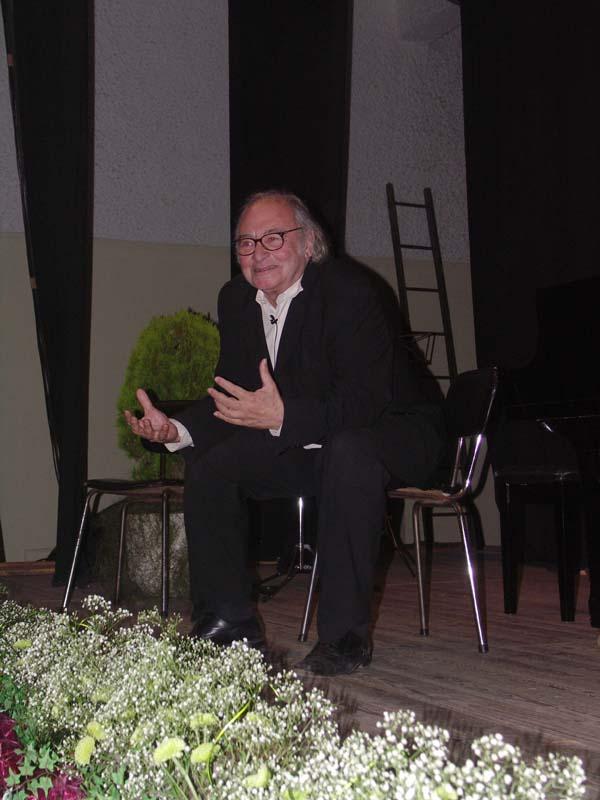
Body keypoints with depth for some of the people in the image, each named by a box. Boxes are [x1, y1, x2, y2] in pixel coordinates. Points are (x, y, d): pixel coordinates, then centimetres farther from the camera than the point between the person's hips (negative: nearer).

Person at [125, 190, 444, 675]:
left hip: (393, 432, -7)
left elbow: (367, 402, -31)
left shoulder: (351, 289, -24)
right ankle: (230, 624, 4)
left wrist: (282, 416, -43)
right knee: (209, 461, -7)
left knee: (349, 452, -38)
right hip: (305, 445, 7)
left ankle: (346, 635, -27)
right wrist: (176, 430, -17)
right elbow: (232, 397, 2)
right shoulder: (238, 299, -1)